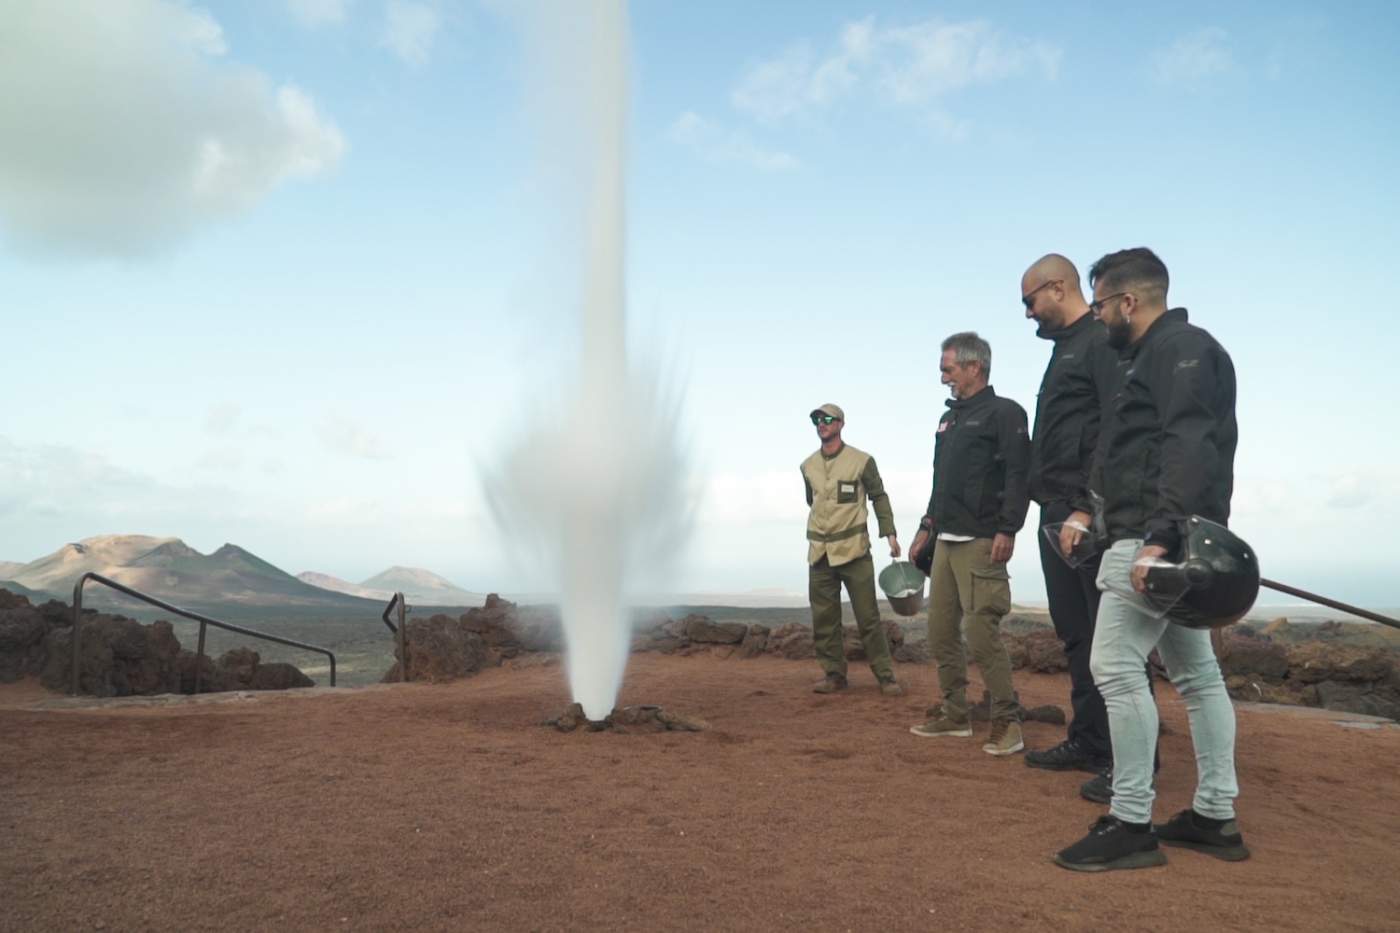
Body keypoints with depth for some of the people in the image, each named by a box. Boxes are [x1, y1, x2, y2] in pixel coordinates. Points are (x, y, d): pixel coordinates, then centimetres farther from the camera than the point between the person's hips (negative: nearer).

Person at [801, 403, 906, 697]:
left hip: (854, 551, -4)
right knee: (824, 619, 5)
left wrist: (890, 533, -5)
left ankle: (885, 675, 7)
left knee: (868, 616, -2)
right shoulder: (808, 466, 8)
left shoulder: (862, 461, -3)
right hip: (819, 552, 4)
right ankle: (833, 674, 16)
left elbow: (879, 497, 3)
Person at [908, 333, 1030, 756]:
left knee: (981, 632, -10)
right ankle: (955, 714, 20)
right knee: (941, 632, 9)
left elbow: (1018, 475, -14)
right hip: (945, 542, 9)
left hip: (980, 543, -9)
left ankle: (1007, 721, 2)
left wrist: (1007, 530, -21)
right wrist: (926, 527, 21)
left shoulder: (1004, 413, -5)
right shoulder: (949, 418, 20)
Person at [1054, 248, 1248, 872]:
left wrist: (1158, 538, -30)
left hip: (1156, 538, -11)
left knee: (1116, 666, -11)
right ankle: (1216, 817, 19)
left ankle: (1131, 825, -5)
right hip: (1171, 540, 11)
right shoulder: (1156, 355, 23)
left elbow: (1190, 447, -22)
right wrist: (1090, 512, 16)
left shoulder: (1182, 347, -8)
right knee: (1196, 672, 11)